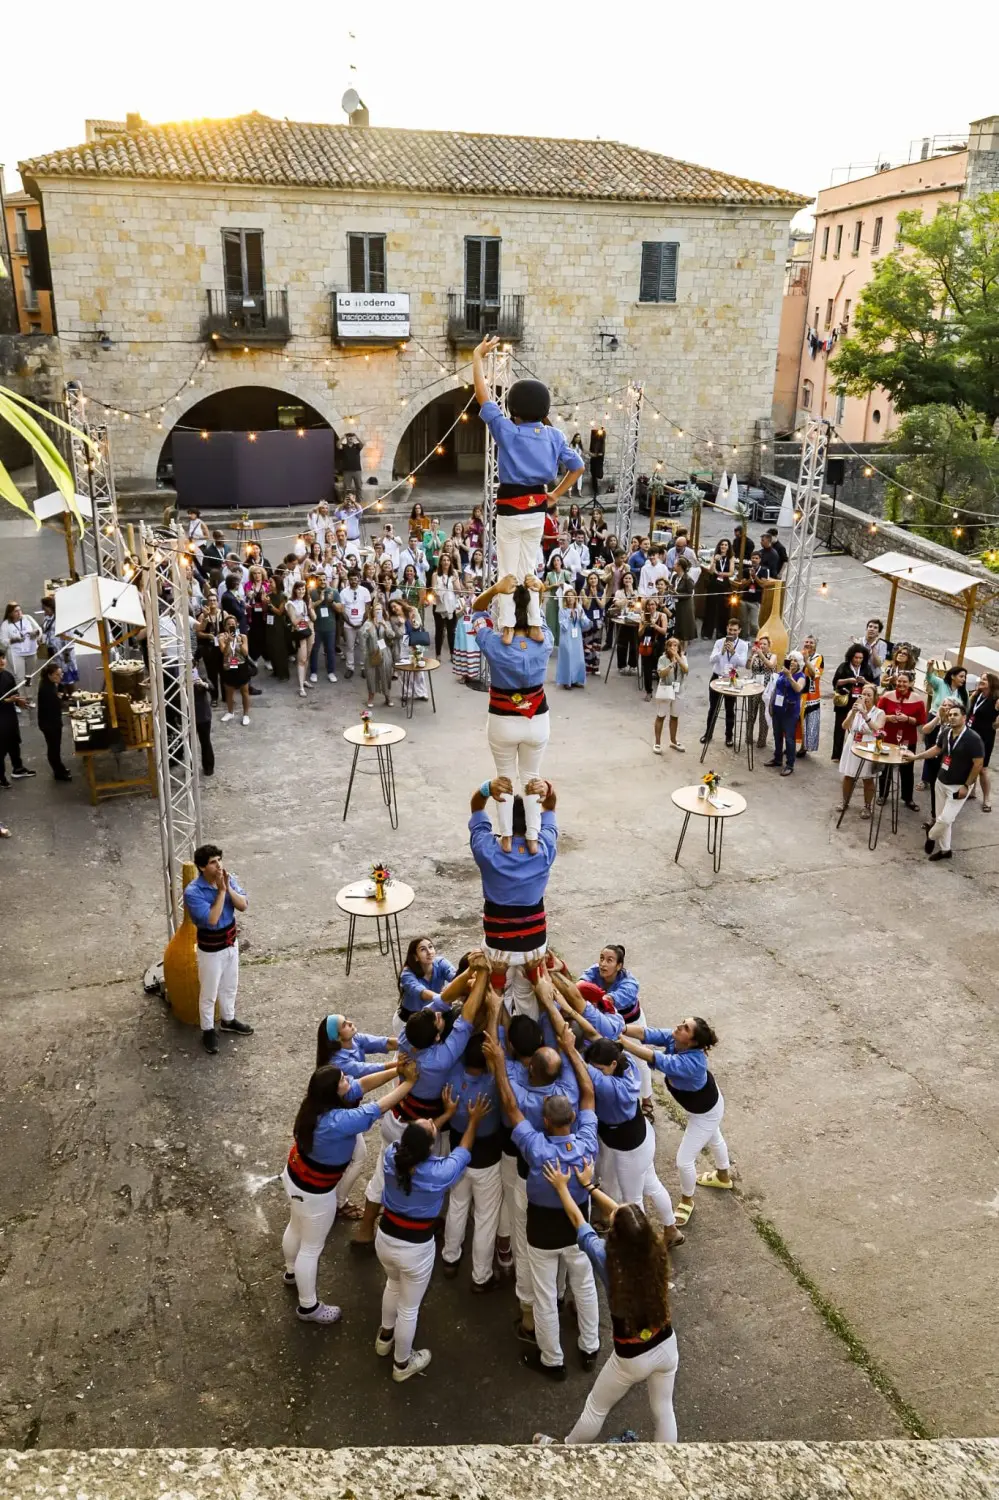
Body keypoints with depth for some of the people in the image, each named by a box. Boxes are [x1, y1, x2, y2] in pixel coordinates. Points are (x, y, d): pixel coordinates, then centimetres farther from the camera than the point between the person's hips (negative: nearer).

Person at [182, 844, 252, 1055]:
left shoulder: (228, 878, -9)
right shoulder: (193, 892, -27)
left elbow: (243, 906, -12)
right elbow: (212, 919, -32)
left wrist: (228, 887, -26)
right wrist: (221, 890, -32)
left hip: (231, 942, 6)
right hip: (211, 948, -6)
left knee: (230, 986, 24)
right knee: (209, 993, 13)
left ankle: (228, 1020, 46)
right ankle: (208, 1030, 34)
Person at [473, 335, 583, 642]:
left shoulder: (507, 431, -15)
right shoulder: (554, 435, -1)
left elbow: (482, 396, -10)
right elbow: (577, 466, 4)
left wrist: (477, 357, -2)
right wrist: (555, 495, 9)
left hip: (510, 510, -5)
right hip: (537, 510, 5)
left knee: (508, 571, 5)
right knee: (528, 568, 16)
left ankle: (507, 627, 7)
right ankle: (535, 625, 17)